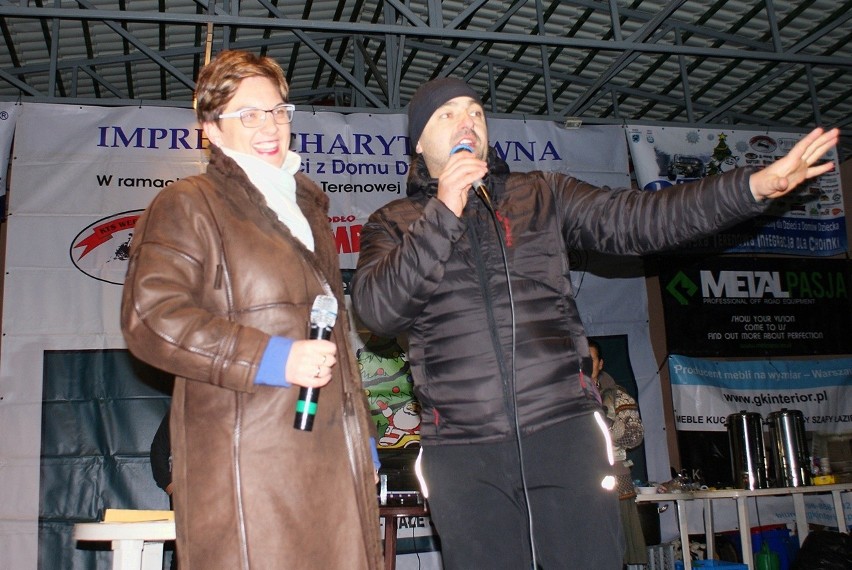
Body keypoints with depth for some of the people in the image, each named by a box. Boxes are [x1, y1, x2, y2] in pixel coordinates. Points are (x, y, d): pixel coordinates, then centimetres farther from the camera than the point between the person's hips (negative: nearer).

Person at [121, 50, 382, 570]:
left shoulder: (307, 208, 23)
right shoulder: (188, 205, 1)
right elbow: (150, 318, -12)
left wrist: (363, 437, 21)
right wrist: (273, 359, -18)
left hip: (332, 458, 7)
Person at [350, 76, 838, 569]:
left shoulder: (542, 195, 16)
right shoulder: (393, 224, 11)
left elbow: (636, 219, 6)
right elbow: (376, 309, -5)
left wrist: (755, 185, -5)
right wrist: (444, 213, -11)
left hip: (564, 430, 1)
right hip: (462, 451, -1)